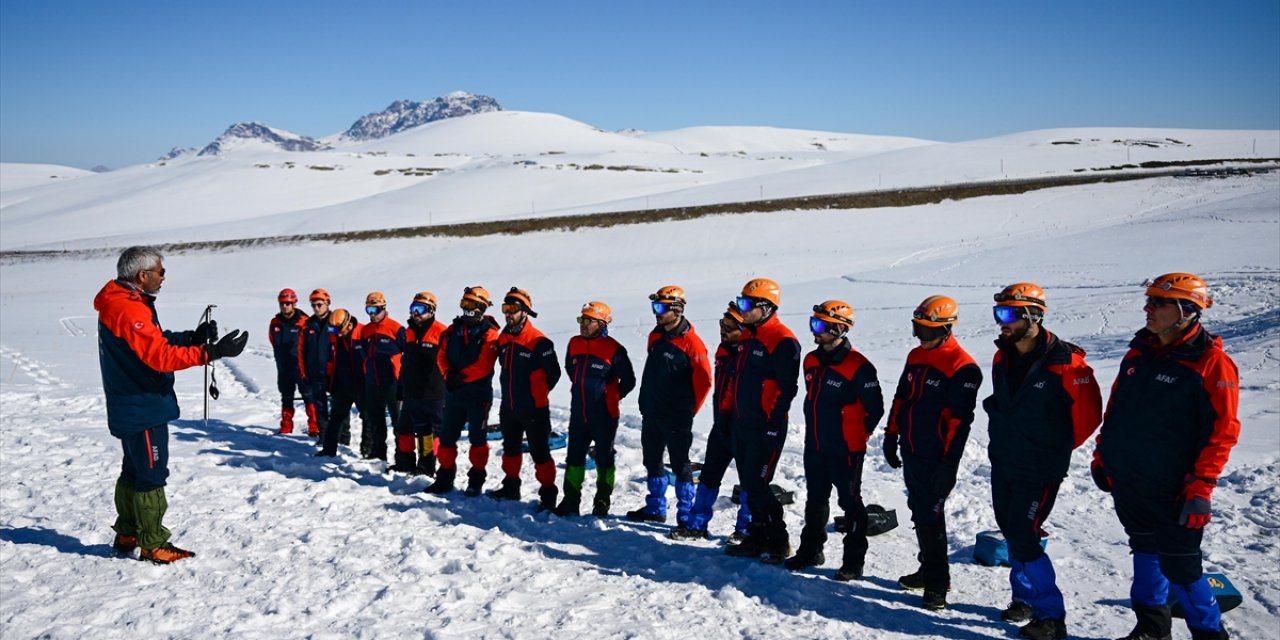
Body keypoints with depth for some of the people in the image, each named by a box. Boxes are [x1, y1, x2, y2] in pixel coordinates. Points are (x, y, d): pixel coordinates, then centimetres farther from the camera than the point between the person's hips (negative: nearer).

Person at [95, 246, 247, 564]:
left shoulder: (120, 302, 10)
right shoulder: (129, 310, -22)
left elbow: (156, 341, 12)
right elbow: (161, 356, -29)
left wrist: (193, 337, -1)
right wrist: (212, 352, -31)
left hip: (131, 407, 11)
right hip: (145, 409, -11)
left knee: (134, 471, 20)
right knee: (152, 476, -2)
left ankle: (127, 536, 31)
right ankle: (153, 546, 6)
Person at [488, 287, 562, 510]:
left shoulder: (539, 341, -16)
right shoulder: (503, 339, 6)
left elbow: (553, 372, -10)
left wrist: (537, 393, 1)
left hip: (534, 409, -7)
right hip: (509, 407, 8)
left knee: (540, 452, -4)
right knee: (511, 448, 20)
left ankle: (548, 493, 5)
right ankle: (511, 486, 35)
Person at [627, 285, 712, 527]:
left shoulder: (691, 342, -16)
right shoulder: (655, 336, 8)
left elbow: (704, 380, -14)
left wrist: (689, 410, -7)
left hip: (676, 417, -8)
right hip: (651, 413, 8)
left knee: (680, 465, -1)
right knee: (652, 461, 16)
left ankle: (687, 517, 7)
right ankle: (655, 508, 31)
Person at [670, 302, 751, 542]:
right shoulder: (724, 350, 8)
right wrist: (719, 415, 17)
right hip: (722, 424, 8)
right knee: (709, 475, 12)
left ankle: (745, 529, 18)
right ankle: (697, 525, 21)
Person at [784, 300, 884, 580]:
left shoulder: (858, 367, -18)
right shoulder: (811, 361, 6)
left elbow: (875, 408, -12)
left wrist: (856, 436, -2)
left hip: (845, 450, -7)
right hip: (814, 447, 7)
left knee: (850, 503, 4)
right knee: (815, 500, 18)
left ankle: (854, 561, 14)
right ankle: (810, 551, 32)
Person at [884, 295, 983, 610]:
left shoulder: (962, 367, -16)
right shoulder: (915, 357, 10)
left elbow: (960, 419, -19)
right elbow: (900, 399, 18)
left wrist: (949, 463, -20)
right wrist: (891, 437, 17)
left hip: (936, 459, -8)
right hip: (911, 453, 8)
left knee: (930, 518, -5)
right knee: (920, 512, 16)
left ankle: (937, 583, 7)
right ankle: (929, 570, 30)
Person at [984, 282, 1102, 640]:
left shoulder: (1064, 362, -18)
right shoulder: (1003, 357, 3)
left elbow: (1088, 414, -11)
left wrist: (1057, 447, 1)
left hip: (1039, 470, -7)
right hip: (1002, 464, 7)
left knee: (1024, 538, -8)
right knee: (1011, 532, 14)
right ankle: (1025, 598, 30)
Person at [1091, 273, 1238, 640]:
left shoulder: (1211, 363, -12)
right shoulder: (1139, 352, 8)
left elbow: (1221, 431, -15)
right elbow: (1115, 409, 16)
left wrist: (1200, 488, -19)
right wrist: (1102, 457, 15)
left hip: (1171, 490, -6)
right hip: (1125, 481, 7)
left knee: (1179, 567, -2)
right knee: (1145, 551, 17)